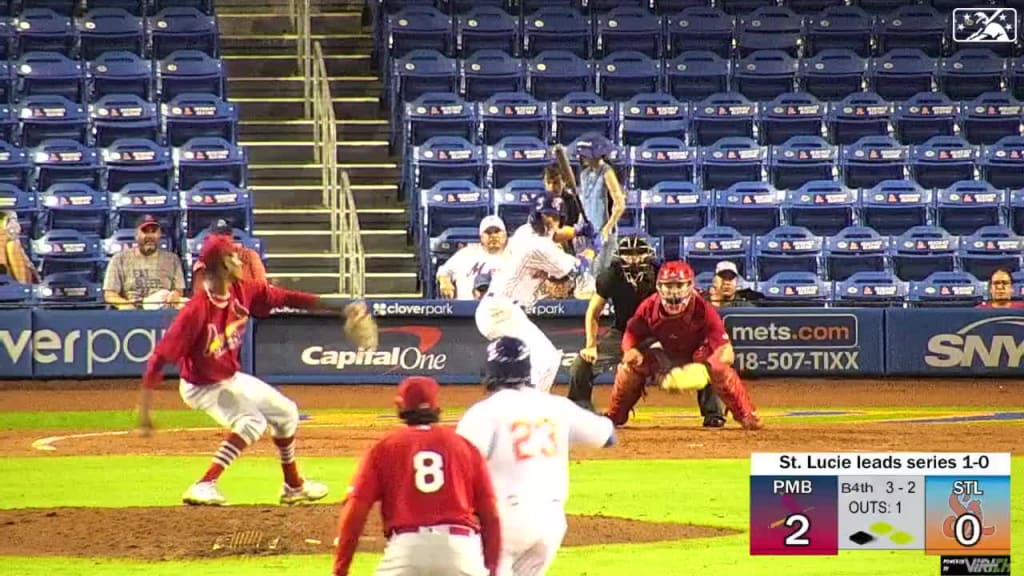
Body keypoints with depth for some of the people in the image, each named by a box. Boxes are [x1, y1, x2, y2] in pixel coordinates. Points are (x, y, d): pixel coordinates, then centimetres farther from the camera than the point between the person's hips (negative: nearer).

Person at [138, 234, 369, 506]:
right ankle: (204, 487, -31)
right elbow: (160, 358, -32)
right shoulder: (197, 310, -33)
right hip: (203, 387, -9)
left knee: (285, 412, 19)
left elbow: (288, 299, -4)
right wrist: (144, 413, -34)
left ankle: (293, 486, 38)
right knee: (251, 422, -30)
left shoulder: (243, 292, -12)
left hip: (232, 379, 9)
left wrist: (341, 309, -10)